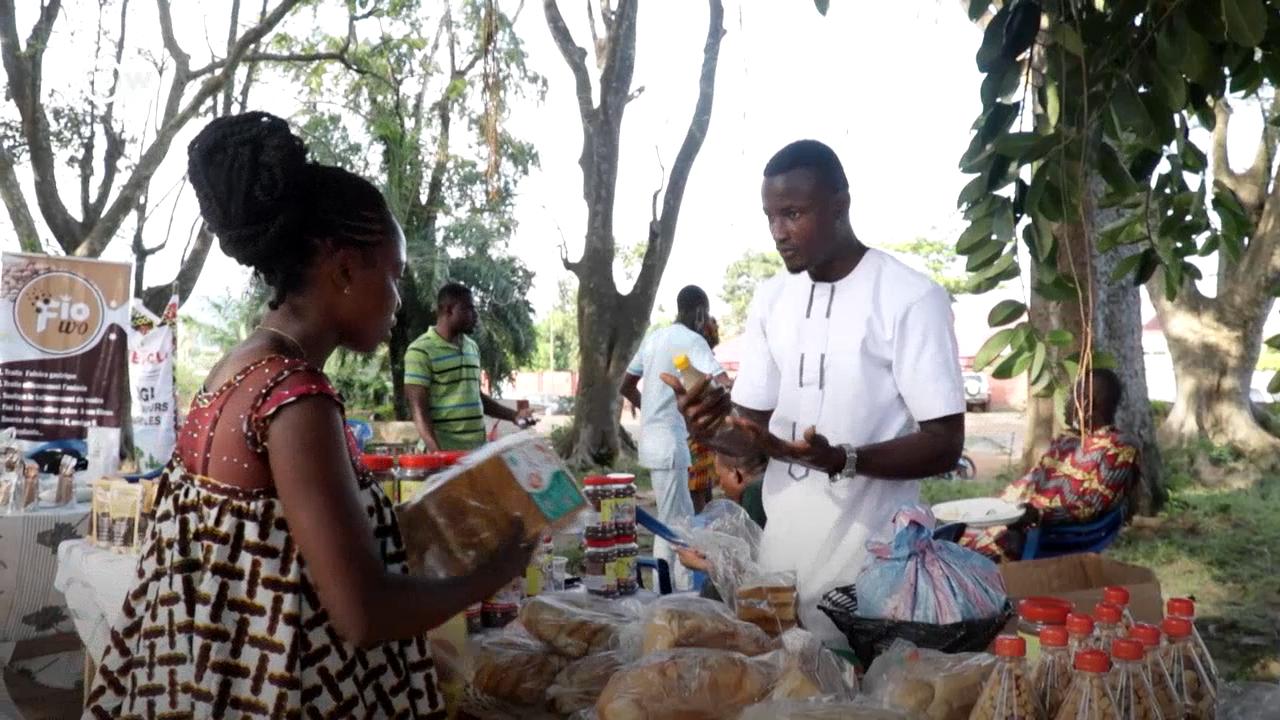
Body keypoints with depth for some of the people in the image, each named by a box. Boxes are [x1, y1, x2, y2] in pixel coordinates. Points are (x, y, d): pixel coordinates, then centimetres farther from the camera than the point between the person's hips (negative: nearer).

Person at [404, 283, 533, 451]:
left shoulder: (472, 348, 15)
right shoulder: (421, 350, -8)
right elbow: (418, 409, -13)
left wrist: (513, 415, 17)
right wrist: (436, 452, -23)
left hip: (477, 449, 7)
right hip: (445, 451, -7)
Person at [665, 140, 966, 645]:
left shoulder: (911, 300, -12)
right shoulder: (770, 299, 6)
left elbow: (945, 446, -13)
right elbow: (753, 427, 9)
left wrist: (841, 459, -28)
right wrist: (713, 429, -13)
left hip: (870, 563, -5)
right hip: (781, 551, 5)